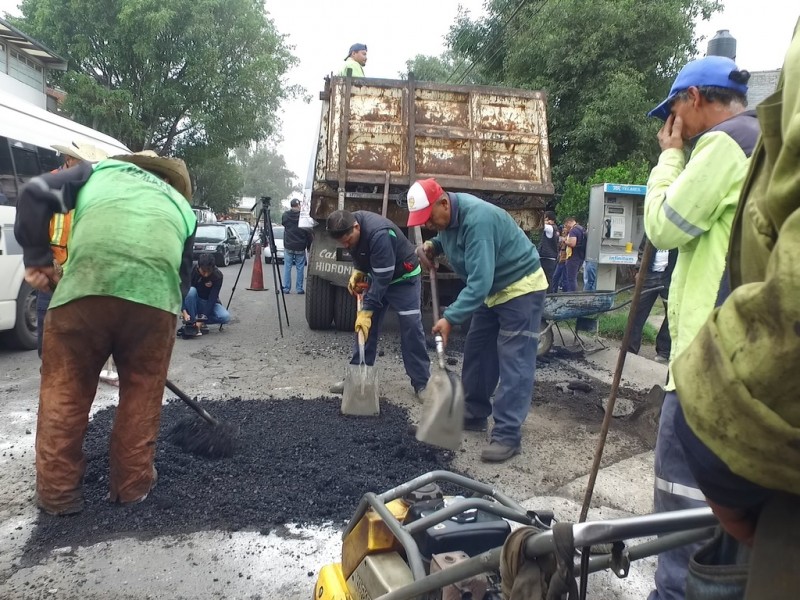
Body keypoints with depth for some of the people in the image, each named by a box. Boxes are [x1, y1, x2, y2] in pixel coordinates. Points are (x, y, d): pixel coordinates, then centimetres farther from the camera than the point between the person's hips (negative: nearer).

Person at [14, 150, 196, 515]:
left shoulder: (101, 169, 31)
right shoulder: (180, 207, 34)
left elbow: (36, 194, 17)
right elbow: (182, 275, 32)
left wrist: (37, 259, 22)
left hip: (87, 281, -1)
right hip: (155, 289, 1)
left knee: (64, 389, 16)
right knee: (142, 392, 19)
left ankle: (56, 491, 26)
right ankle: (132, 485, 29)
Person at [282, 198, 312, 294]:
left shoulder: (286, 215, -4)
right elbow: (308, 233, -4)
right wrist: (309, 246, 5)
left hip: (288, 246, 2)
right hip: (300, 247, -1)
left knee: (287, 267, 7)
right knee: (300, 268, 5)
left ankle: (286, 288, 7)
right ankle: (299, 288, 7)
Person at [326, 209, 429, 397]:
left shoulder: (379, 234, -38)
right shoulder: (350, 225, -13)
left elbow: (383, 278, -33)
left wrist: (366, 311, -31)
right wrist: (357, 272, -8)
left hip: (404, 277, -7)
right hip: (377, 276, 7)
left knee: (411, 327, -10)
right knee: (365, 327, 3)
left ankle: (422, 383, -2)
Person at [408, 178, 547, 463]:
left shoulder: (477, 219, -33)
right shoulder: (448, 215, -4)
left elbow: (479, 281, -37)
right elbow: (448, 238, 20)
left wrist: (451, 317, -38)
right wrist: (433, 246, -2)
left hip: (521, 287, -10)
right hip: (492, 289, 10)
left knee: (514, 361, -11)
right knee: (477, 351, 12)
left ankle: (508, 435, -9)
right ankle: (475, 414, 25)